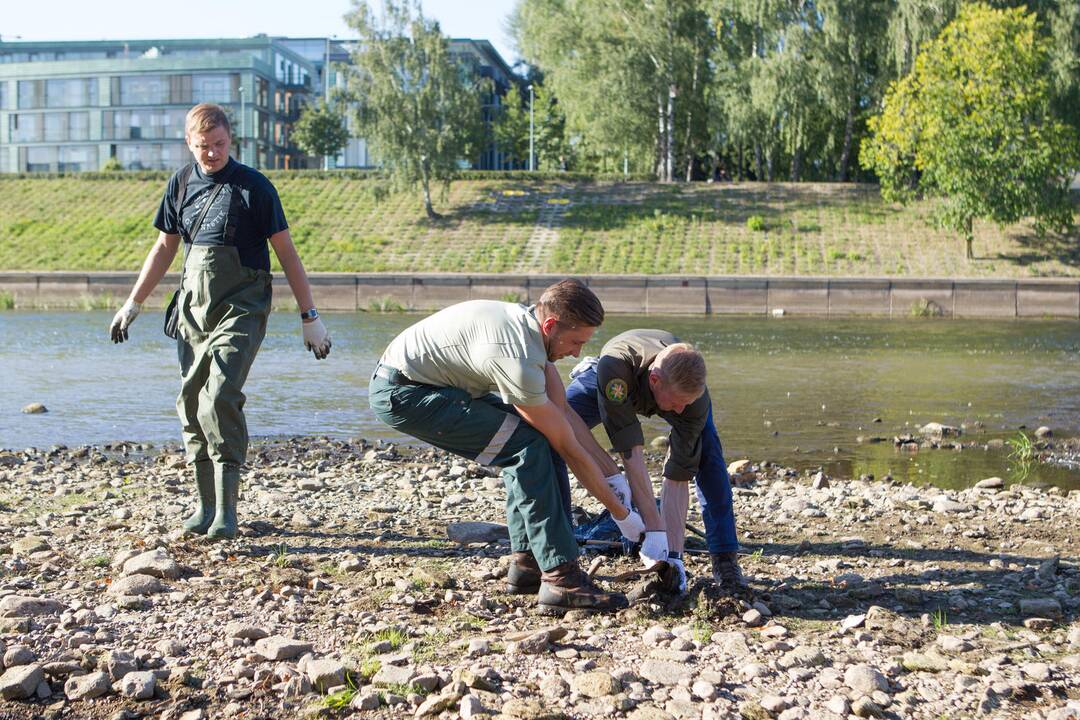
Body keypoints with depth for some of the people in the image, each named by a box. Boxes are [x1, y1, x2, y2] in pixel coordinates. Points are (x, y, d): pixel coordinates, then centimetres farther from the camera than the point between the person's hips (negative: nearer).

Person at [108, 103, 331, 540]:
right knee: (192, 405, 5)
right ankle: (205, 505, 17)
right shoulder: (181, 184, 9)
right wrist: (133, 303, 19)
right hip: (193, 309, 5)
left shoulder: (253, 186, -5)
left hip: (239, 311, -5)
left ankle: (226, 510, -15)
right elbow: (165, 247, 19)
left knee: (221, 397, -19)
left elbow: (285, 251, -3)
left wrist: (309, 316, -5)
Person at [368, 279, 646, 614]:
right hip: (400, 395, -10)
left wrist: (612, 474, 3)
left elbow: (563, 410, 5)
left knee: (526, 437, 11)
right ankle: (561, 579, -16)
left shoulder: (527, 321, -1)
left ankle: (527, 562, 13)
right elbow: (569, 448, -19)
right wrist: (622, 513, -9)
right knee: (528, 446, -17)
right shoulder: (518, 361, -28)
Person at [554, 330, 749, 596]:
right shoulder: (615, 367, -48)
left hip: (676, 382, 1)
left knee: (707, 455, -24)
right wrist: (654, 532, -47)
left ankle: (725, 559, -15)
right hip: (620, 385, 0)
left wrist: (674, 555, -38)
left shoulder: (696, 397, -39)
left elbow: (678, 476, -36)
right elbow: (631, 453, -47)